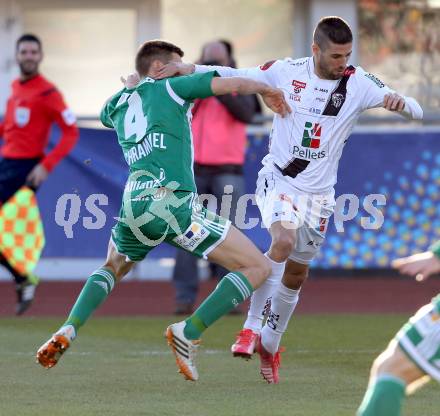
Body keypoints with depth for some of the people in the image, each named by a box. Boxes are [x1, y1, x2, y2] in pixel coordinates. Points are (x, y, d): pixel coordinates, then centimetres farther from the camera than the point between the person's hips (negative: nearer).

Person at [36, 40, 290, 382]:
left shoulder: (117, 105, 24)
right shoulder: (171, 88, 8)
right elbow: (234, 84, 2)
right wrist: (267, 89, 20)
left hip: (133, 205, 6)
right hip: (174, 203, -6)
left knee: (113, 268, 36)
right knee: (258, 267, -1)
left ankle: (68, 331, 12)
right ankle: (188, 333, -12)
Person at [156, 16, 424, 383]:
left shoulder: (358, 84, -10)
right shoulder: (287, 72, -9)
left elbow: (416, 111, -14)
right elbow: (236, 76, 4)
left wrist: (398, 101, -37)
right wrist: (190, 68, -10)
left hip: (319, 193, 2)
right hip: (278, 179, -2)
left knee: (297, 273, 10)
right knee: (284, 240, -30)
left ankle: (269, 345, 31)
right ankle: (253, 327, -19)